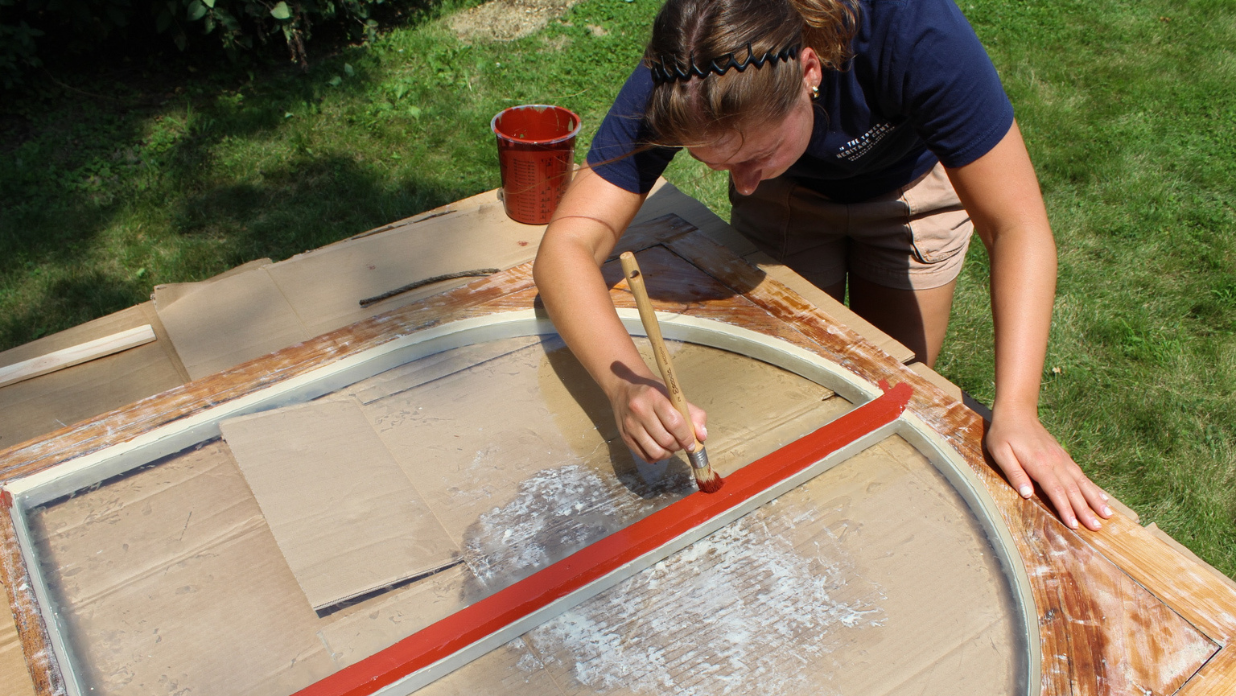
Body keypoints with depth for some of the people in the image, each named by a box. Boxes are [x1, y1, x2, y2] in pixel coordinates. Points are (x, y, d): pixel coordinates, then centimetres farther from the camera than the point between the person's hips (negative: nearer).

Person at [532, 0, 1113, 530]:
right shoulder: (679, 83, -37)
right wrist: (628, 383, -55)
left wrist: (1015, 411, -46)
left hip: (910, 182, -1)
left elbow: (1018, 227, -36)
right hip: (789, 198, 1)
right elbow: (566, 247, -38)